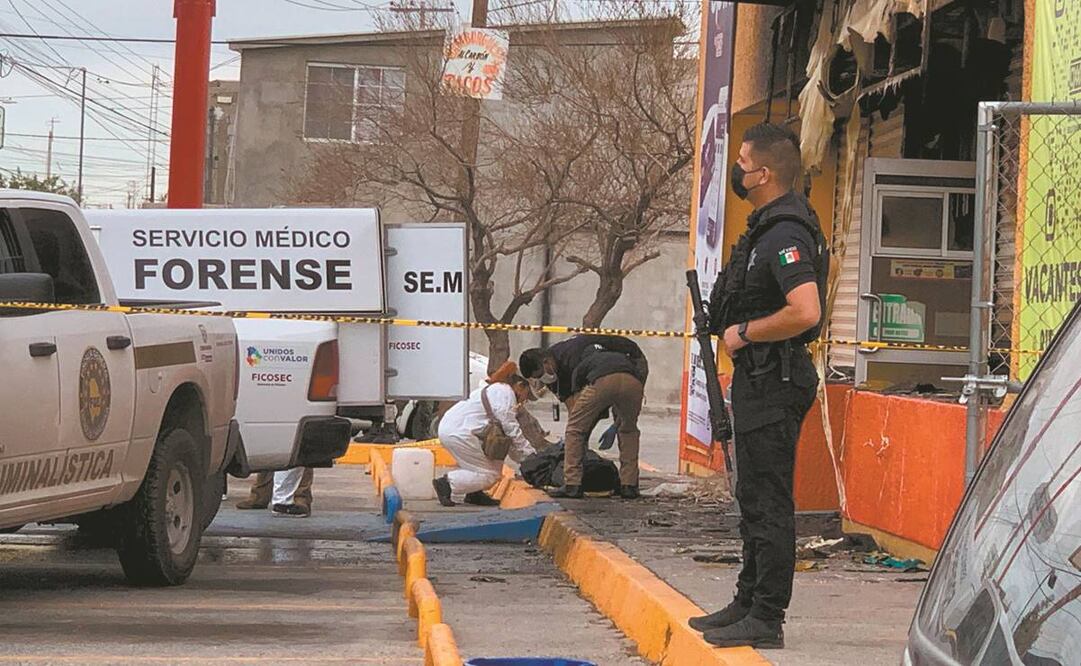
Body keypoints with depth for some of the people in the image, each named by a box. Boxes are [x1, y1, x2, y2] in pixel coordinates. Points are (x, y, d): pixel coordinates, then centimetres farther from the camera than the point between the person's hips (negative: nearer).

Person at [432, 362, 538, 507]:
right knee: (489, 475, -7)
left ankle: (474, 494, 13)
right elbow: (511, 429, -9)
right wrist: (529, 453, -2)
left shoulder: (495, 389, 28)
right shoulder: (506, 392, -3)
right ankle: (446, 483, -8)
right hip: (457, 432, -11)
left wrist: (522, 458, 19)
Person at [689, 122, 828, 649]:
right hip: (757, 380, 11)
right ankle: (748, 604, 27)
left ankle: (766, 620, -3)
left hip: (775, 385, -11)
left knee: (769, 503, -7)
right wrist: (726, 322, 15)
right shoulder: (767, 226, 14)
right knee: (754, 499, 17)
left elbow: (805, 312, -31)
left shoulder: (785, 235, -19)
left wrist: (744, 333, -19)